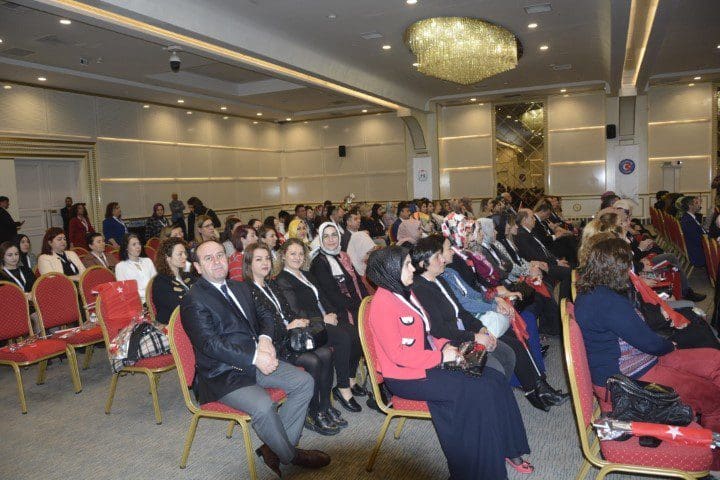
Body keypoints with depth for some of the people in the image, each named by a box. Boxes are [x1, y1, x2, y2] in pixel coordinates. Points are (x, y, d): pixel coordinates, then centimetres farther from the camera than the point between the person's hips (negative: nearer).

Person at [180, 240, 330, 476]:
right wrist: (255, 357, -24)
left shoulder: (240, 288, 15)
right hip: (222, 375, -8)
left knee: (304, 381, -6)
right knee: (263, 405, -30)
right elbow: (210, 344, -19)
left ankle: (273, 448, 1)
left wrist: (265, 338, -5)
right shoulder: (194, 301, -10)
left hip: (255, 361, 8)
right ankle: (291, 456, -3)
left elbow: (264, 315, 19)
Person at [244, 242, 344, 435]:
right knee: (313, 361, -25)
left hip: (290, 335, 7)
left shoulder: (272, 285, 18)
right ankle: (312, 415, -8)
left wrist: (300, 321, -1)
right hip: (271, 345, -7)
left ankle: (325, 407, -5)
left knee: (326, 353, -16)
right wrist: (288, 327, -18)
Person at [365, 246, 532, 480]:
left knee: (495, 380, -2)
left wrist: (444, 345, 1)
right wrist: (441, 356, -17)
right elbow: (397, 354, -22)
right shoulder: (382, 303, -19)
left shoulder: (405, 293, 10)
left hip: (427, 362, 9)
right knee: (478, 392, -18)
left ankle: (508, 449, 10)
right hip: (406, 377, -9)